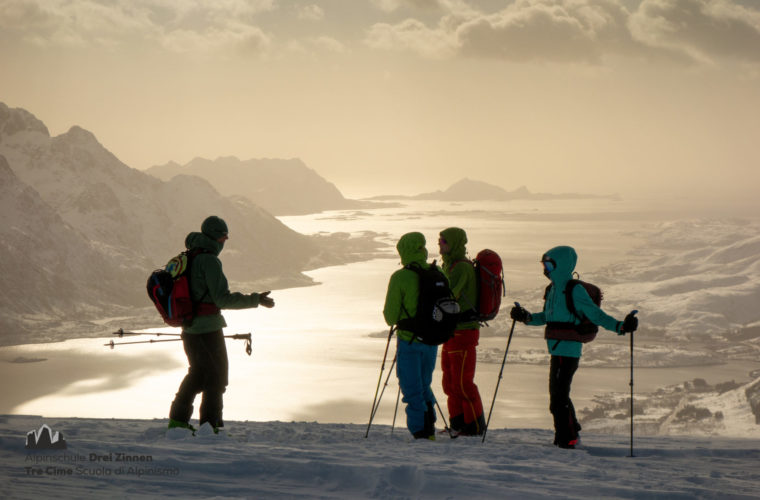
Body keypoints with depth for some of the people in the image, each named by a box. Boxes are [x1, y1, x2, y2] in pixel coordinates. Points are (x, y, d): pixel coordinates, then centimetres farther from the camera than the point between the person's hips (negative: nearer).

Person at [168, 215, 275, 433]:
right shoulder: (209, 261, -17)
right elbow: (222, 299, -20)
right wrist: (256, 300, -16)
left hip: (189, 329, 8)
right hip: (208, 329, -8)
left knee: (197, 374, 22)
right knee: (216, 377, 4)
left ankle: (177, 420, 24)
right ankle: (210, 425, 4)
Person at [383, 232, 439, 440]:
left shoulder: (400, 278, -14)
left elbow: (391, 317, -11)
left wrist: (391, 316, 11)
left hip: (409, 339, -5)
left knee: (412, 388, 3)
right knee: (424, 384, 19)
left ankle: (420, 432, 1)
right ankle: (429, 428, 15)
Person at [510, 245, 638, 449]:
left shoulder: (574, 291, -13)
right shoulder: (554, 289, 15)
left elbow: (596, 315, -15)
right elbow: (546, 317, 26)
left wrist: (620, 326, -27)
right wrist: (526, 317, 13)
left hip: (567, 351, -10)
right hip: (558, 351, 10)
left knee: (558, 397, -10)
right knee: (558, 395, 19)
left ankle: (567, 438, -3)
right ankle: (570, 434, 33)